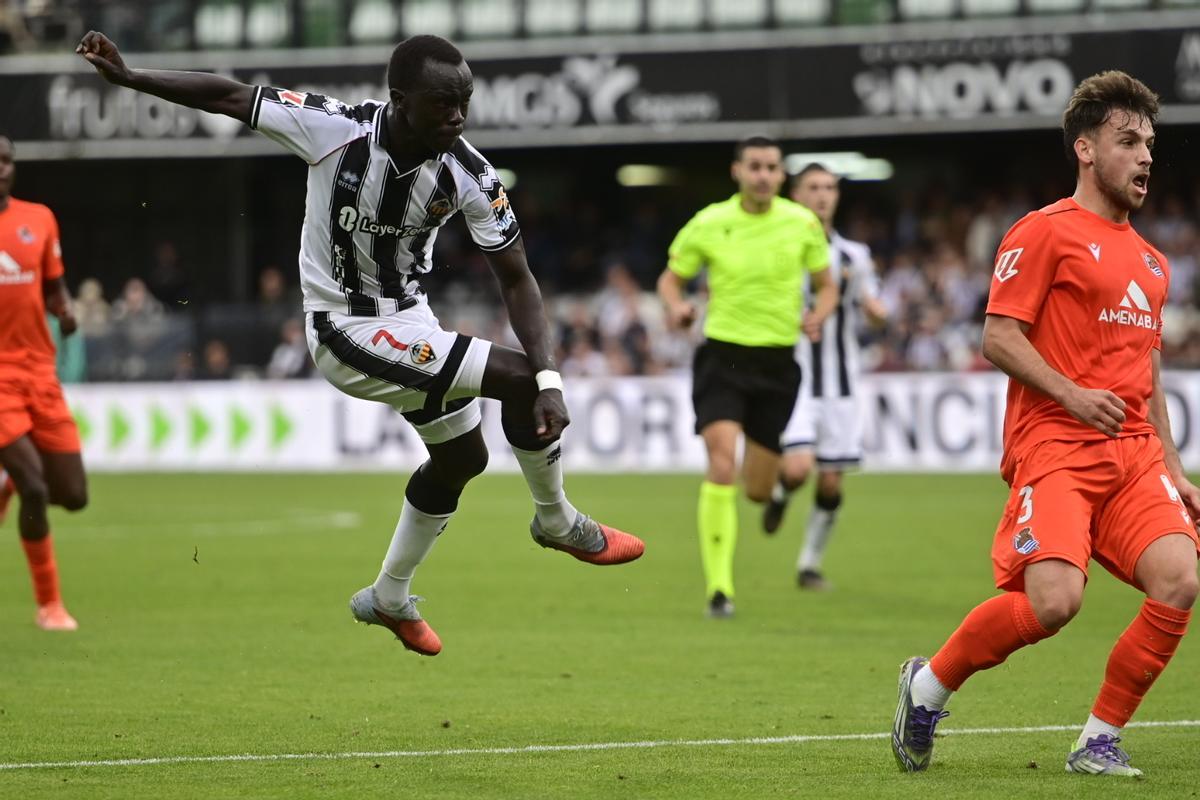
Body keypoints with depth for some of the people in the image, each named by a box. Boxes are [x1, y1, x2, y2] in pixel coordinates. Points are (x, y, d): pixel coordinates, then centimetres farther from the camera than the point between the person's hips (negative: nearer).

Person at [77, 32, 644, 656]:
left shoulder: (471, 176, -17)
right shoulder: (334, 129, -27)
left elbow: (516, 282, -13)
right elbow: (229, 97, -15)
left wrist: (550, 380, -24)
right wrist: (127, 77, -17)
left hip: (407, 318, 6)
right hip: (346, 333, -6)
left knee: (461, 458, 20)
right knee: (516, 378, -19)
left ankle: (389, 600, 43)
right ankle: (558, 523, 5)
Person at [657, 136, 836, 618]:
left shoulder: (803, 224, 0)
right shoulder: (708, 225, -4)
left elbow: (826, 284, 12)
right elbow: (671, 277, 9)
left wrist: (818, 316, -10)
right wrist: (675, 306, -14)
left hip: (777, 364, 2)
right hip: (723, 356, -2)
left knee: (758, 489, 4)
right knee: (722, 464, -21)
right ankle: (719, 588, -17)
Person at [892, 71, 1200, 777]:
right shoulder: (1046, 232, -1)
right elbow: (999, 338, -7)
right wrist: (1072, 395, -18)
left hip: (1134, 451, 7)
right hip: (1055, 447, -7)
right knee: (1054, 599, -23)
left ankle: (1100, 741, -3)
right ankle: (929, 685, 4)